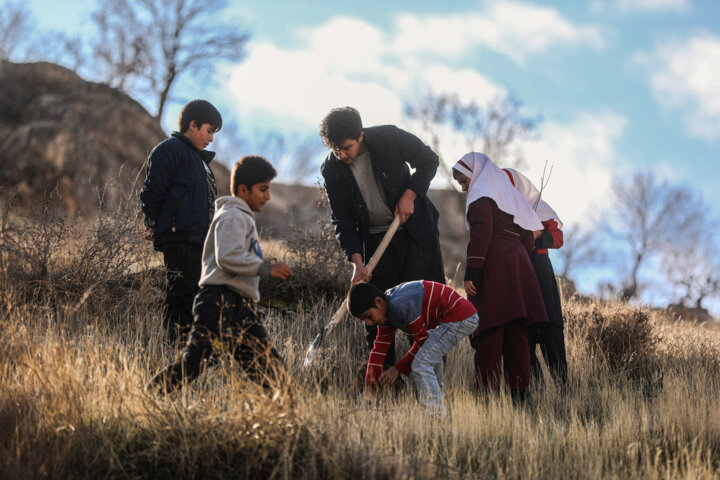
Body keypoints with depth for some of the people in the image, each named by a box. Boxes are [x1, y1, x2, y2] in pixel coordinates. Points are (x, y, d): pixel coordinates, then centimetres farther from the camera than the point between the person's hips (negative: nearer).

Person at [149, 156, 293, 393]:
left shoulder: (244, 218, 27)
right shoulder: (232, 216, -5)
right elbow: (227, 256, -19)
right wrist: (266, 269, -18)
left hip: (239, 305, 10)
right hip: (221, 302, -10)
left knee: (270, 367, 6)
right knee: (194, 357, -20)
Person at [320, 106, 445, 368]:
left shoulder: (389, 137, -16)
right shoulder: (332, 170, -12)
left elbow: (428, 160, -1)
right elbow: (342, 221, -8)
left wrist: (409, 195, -14)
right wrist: (356, 260, -19)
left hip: (414, 227, -1)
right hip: (376, 238, 1)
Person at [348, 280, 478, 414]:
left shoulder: (401, 305, -24)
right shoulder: (385, 311, 7)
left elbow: (422, 340, -14)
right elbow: (380, 347, 8)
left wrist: (397, 369, -8)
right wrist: (369, 387, 5)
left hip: (460, 318, -11)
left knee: (421, 364, -14)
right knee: (431, 358, 30)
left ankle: (436, 412, -16)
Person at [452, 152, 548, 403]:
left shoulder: (481, 193, 1)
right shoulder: (510, 194, 27)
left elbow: (482, 232, -14)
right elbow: (528, 235, 23)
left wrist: (472, 271, -18)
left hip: (493, 266, -8)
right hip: (519, 264, 8)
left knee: (489, 330, -12)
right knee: (515, 332, 5)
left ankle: (488, 392, -18)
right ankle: (520, 393, 1)